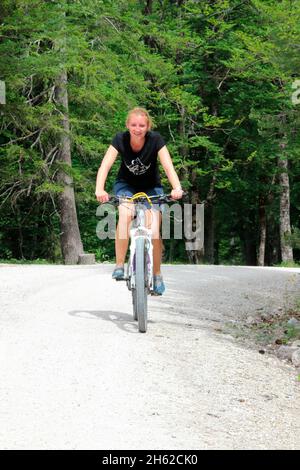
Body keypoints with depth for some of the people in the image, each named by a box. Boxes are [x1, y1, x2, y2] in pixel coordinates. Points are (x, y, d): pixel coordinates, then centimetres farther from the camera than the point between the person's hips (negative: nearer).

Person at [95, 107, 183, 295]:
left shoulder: (155, 140, -23)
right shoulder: (120, 139, -22)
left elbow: (168, 165, -33)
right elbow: (105, 165, -31)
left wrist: (177, 188, -52)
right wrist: (100, 189, -49)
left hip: (151, 187, 0)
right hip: (126, 184, 0)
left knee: (154, 231, -15)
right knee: (125, 214, -32)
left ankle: (157, 275, 5)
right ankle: (119, 266, -23)